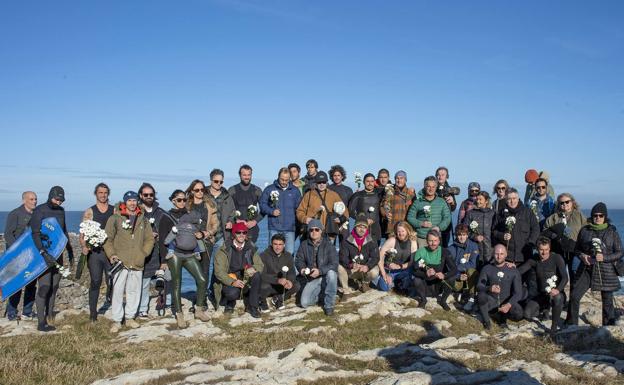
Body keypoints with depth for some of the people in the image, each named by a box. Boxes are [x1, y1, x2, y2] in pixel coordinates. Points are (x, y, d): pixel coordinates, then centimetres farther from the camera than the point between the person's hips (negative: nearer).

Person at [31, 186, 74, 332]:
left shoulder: (60, 211, 12)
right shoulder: (39, 210, -9)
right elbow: (35, 234, -17)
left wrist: (69, 250, 21)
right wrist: (43, 253, -27)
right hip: (43, 254, -6)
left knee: (54, 286, 7)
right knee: (44, 287, -10)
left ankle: (49, 316, 15)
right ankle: (41, 322, -6)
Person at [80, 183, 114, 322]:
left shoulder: (115, 211, 7)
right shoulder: (89, 212, 6)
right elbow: (83, 233, 2)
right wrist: (84, 246, -15)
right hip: (94, 252, 0)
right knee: (95, 282, -1)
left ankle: (109, 301, 26)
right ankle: (93, 313, 6)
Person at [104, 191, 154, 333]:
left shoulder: (143, 220, 13)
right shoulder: (115, 218, 1)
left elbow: (150, 239, 14)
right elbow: (108, 238, 2)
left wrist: (144, 253, 1)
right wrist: (111, 254, -10)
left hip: (137, 263, 4)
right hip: (120, 262, -3)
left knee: (134, 291, 9)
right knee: (118, 291, -4)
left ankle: (130, 317, 22)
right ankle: (117, 321, 5)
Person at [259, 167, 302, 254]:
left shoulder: (295, 190, 10)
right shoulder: (269, 189, 6)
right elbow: (262, 204, 7)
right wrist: (271, 211, -10)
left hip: (290, 228, 1)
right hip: (274, 228, -1)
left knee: (290, 253, -2)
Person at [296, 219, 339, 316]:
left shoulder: (328, 245, -10)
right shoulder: (304, 245, 0)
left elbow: (334, 264, -17)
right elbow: (299, 260, 6)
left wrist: (320, 271, -31)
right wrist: (302, 269, -17)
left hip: (326, 276, -2)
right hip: (312, 279, 2)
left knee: (331, 273, -38)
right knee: (304, 303, -18)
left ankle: (329, 305, -20)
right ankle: (319, 294, 18)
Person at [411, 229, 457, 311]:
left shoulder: (444, 252, -9)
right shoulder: (420, 252, -12)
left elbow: (454, 270, -16)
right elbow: (414, 271, -18)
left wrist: (444, 275, -36)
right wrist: (425, 274, -39)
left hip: (439, 285, 1)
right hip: (425, 285, -1)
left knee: (451, 278, -25)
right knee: (417, 280, -30)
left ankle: (443, 300, 4)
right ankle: (422, 299, 2)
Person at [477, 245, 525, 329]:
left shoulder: (513, 271, -1)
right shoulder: (487, 269, -2)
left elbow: (518, 292, -6)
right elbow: (479, 286, -11)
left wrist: (509, 304, -24)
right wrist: (489, 288, -34)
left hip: (506, 302, 1)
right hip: (491, 302, -1)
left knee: (519, 314, -30)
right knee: (481, 296, -34)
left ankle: (503, 316, 8)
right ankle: (486, 321, -5)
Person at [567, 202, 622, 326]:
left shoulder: (612, 232, 0)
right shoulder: (585, 230, 5)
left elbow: (619, 252, 0)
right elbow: (577, 248, 14)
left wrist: (604, 257, -16)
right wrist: (581, 255, -8)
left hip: (606, 271, -1)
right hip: (587, 269, 2)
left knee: (607, 301, 7)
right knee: (574, 296, -5)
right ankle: (572, 325, 9)